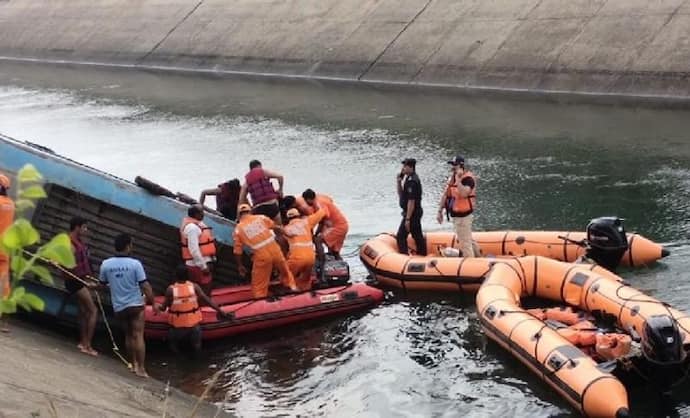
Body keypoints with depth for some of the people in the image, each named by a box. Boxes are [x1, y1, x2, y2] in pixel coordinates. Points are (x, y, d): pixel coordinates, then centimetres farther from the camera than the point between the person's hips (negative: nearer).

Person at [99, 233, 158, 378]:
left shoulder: (106, 264, -5)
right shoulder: (135, 264, -14)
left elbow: (103, 283, 10)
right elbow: (145, 285, -14)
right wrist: (153, 303, -5)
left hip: (119, 307, 4)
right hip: (135, 305, -4)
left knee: (128, 335, 19)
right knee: (138, 336, -1)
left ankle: (134, 365, 25)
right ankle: (141, 368, -4)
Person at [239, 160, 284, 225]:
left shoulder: (246, 181, 16)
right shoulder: (263, 172, 6)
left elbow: (241, 199, 13)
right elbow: (280, 176, -6)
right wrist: (280, 189, 9)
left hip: (258, 209, 3)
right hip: (271, 204, -3)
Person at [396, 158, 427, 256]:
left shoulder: (412, 181, -20)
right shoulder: (408, 179, 12)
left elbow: (411, 201, -23)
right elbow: (401, 195, 18)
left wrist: (407, 219, -22)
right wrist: (399, 182, 4)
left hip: (412, 214, -10)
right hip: (416, 213, 10)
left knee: (401, 237, -7)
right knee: (418, 236, 17)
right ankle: (422, 255, 25)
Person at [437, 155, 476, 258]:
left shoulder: (468, 178, -15)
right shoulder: (452, 177, 11)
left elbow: (463, 194, -33)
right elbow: (445, 195, 16)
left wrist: (458, 179, -28)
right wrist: (440, 211, 15)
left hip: (463, 215, -9)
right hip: (455, 215, 9)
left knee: (465, 242, -6)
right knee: (463, 241, 18)